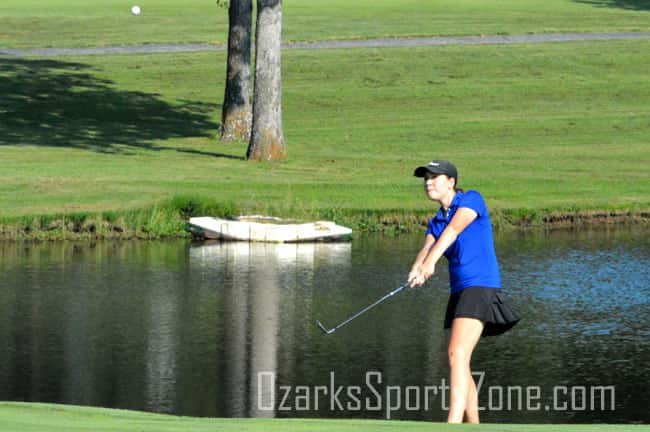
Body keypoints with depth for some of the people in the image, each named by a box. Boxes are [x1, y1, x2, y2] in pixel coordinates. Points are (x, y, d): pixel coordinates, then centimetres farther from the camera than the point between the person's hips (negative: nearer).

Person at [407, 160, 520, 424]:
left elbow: (454, 229, -21)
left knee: (457, 354, -23)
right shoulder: (436, 223, 17)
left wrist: (431, 261, -37)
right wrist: (416, 271, -26)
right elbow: (427, 249, -2)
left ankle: (453, 424, -32)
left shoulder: (472, 199, -3)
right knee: (459, 364, 11)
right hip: (459, 290, 9)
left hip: (480, 286, -9)